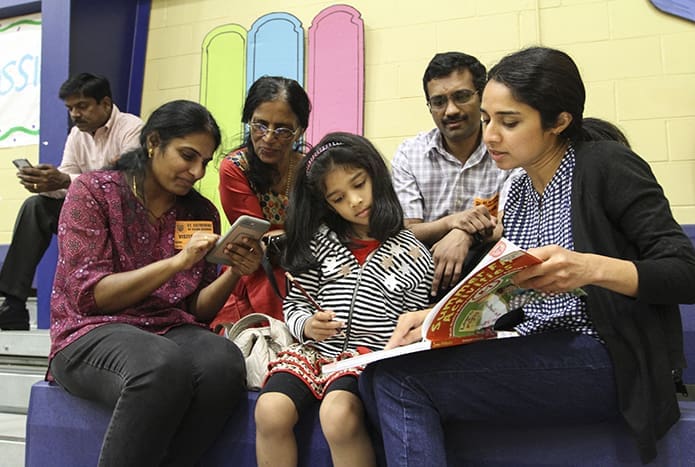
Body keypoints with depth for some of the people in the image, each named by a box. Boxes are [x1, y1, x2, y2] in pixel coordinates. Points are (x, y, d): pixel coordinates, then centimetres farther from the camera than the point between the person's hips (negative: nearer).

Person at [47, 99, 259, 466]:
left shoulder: (202, 213, 9)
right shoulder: (93, 191, -1)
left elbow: (197, 310, 9)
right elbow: (90, 296, -10)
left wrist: (233, 273, -11)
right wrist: (178, 261, -19)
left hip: (172, 332, 4)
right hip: (92, 332, -3)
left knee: (224, 362, -32)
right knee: (164, 365, -38)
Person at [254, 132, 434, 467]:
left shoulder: (413, 256, 1)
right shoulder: (321, 242, 8)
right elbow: (294, 303, 10)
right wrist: (306, 325, -11)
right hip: (317, 350, 3)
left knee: (338, 414, -32)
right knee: (270, 412, -23)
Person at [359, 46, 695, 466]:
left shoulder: (607, 166, -6)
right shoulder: (519, 194, 14)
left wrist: (593, 267, -29)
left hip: (604, 363, -7)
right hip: (538, 353, 7)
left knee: (397, 379, -23)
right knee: (381, 373, -15)